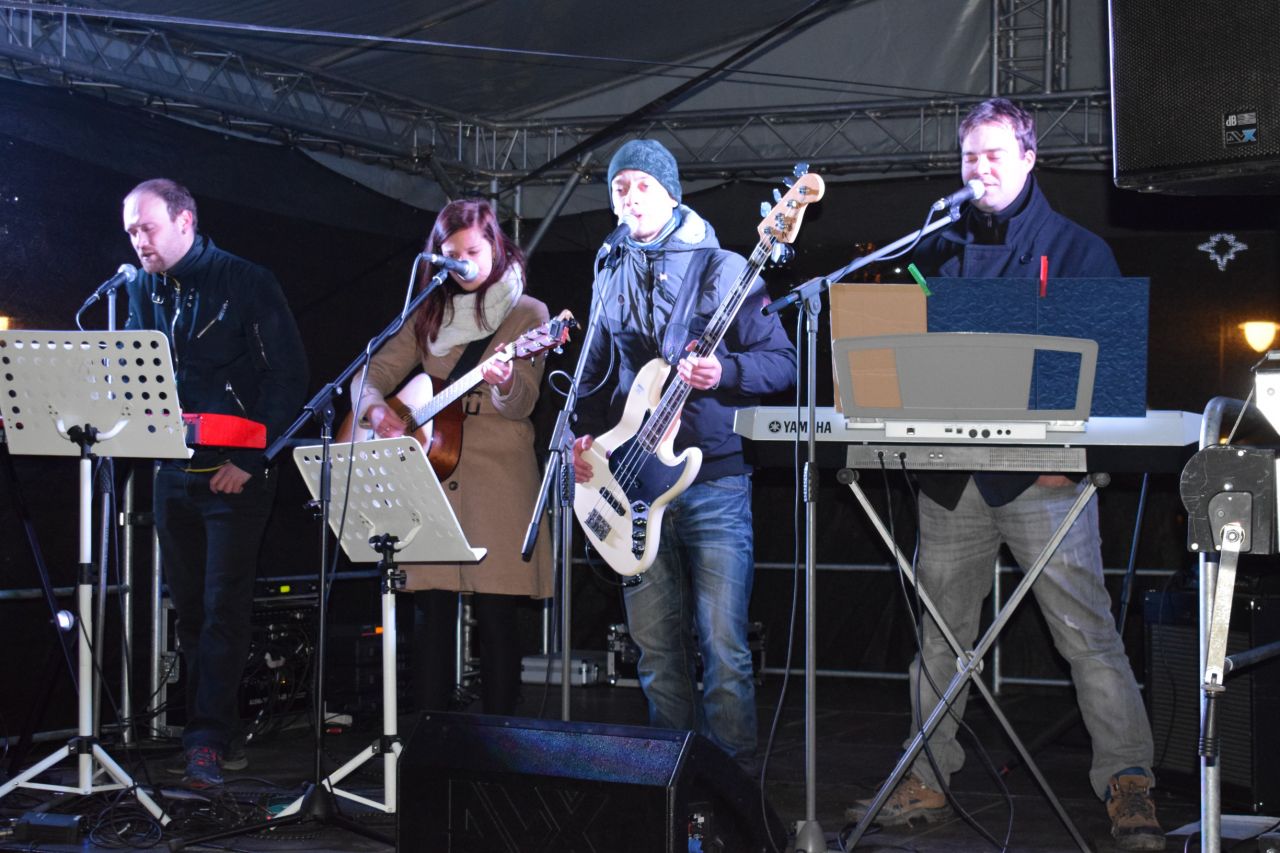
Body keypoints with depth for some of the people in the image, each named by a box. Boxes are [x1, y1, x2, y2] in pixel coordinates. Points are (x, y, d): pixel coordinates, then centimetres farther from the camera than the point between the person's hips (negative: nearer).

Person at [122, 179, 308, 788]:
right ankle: (217, 727, 18)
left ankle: (207, 739, -6)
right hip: (173, 471, 6)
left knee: (222, 606, -7)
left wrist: (250, 459, -14)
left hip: (235, 474, -6)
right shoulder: (143, 291, 9)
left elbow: (288, 375, -9)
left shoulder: (246, 284, -7)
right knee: (189, 606, 9)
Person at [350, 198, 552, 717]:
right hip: (432, 477, 4)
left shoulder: (527, 314, 3)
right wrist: (377, 410, -6)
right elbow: (373, 374, 16)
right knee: (431, 611, 0)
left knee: (495, 614, -5)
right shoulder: (430, 316, 16)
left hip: (498, 480, -4)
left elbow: (521, 405, -10)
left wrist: (504, 383, -32)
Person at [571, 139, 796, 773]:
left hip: (713, 480, -4)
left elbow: (783, 362, -4)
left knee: (723, 645, -5)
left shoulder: (722, 268, -2)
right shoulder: (610, 277, 14)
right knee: (657, 648, 8)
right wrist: (586, 435, 5)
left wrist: (725, 373, -22)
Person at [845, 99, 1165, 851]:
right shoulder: (939, 250, 15)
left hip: (1045, 474, -4)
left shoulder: (1077, 249, 4)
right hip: (951, 472, 4)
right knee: (941, 631, 10)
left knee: (1086, 631, -9)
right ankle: (927, 781, 19)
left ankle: (1129, 785, -3)